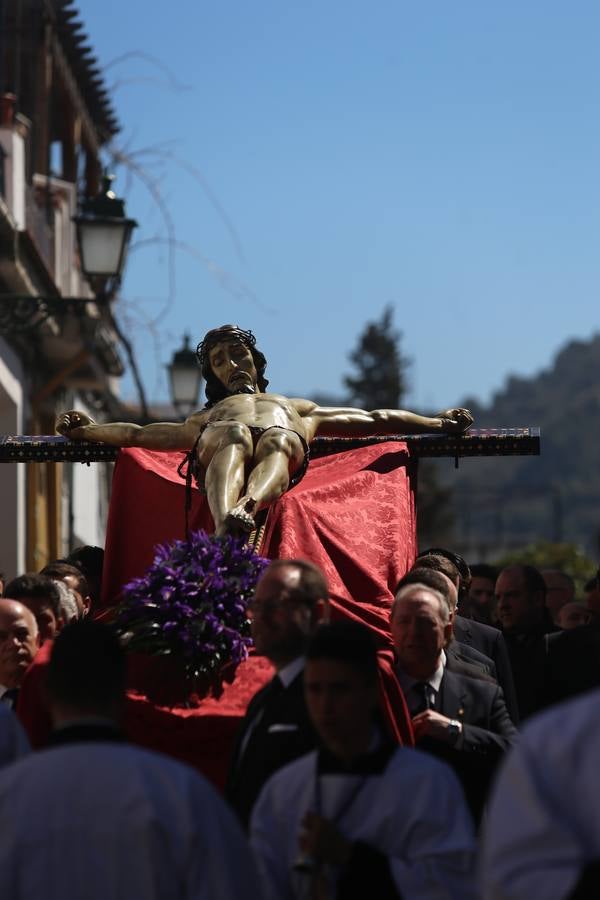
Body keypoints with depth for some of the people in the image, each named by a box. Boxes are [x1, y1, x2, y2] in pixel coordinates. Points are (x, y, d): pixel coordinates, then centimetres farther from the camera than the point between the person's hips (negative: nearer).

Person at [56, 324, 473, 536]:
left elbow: (374, 419, 39)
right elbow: (138, 434, 34)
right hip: (218, 443, 0)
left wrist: (438, 422, 27)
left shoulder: (299, 408, 47)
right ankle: (226, 525, -68)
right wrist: (85, 430, 18)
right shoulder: (204, 418, 46)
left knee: (277, 443, -38)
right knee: (234, 436, -38)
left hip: (285, 438, 0)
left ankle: (246, 507, -72)